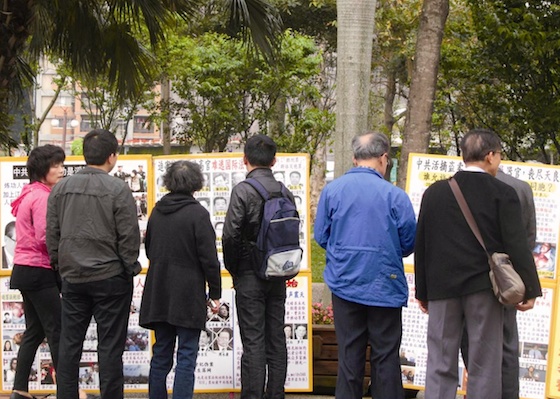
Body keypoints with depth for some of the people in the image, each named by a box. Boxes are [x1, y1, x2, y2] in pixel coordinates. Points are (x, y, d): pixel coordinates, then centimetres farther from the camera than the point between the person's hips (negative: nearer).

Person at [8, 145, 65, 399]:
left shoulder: (30, 194, 14)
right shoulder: (42, 197, -16)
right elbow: (46, 239, -21)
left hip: (25, 270, 10)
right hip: (39, 272, -10)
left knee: (34, 331, 12)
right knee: (57, 331, -4)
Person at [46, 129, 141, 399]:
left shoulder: (61, 188, 3)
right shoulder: (118, 190, -11)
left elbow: (52, 234, 7)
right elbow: (129, 236, -10)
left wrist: (60, 266, 16)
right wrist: (130, 269, 3)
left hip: (72, 278, 4)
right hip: (110, 276, -4)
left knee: (69, 344, 11)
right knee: (110, 346, 2)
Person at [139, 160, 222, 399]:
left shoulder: (157, 212, 6)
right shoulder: (197, 214, -12)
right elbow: (209, 257, -11)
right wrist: (215, 292, -3)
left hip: (159, 294, 6)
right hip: (188, 295, -6)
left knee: (161, 353, 13)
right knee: (186, 356, -3)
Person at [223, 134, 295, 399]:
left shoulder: (243, 190, -11)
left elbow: (230, 235, -15)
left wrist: (234, 271, -1)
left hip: (250, 276, -5)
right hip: (278, 277, 5)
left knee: (253, 342, -4)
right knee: (276, 341, 10)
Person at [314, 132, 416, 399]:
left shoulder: (332, 190, -2)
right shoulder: (394, 195, -10)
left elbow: (321, 236, 4)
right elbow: (409, 242, -4)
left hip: (345, 284, 3)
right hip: (384, 287, -2)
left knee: (349, 354, 9)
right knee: (385, 356, 6)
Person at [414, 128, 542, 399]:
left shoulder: (434, 192, 5)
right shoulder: (503, 194, -5)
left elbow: (421, 245, 8)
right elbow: (517, 245, -8)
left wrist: (422, 291, 15)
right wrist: (530, 290, -1)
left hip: (442, 287, 3)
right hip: (484, 288, -2)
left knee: (440, 366, 6)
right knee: (484, 366, 3)